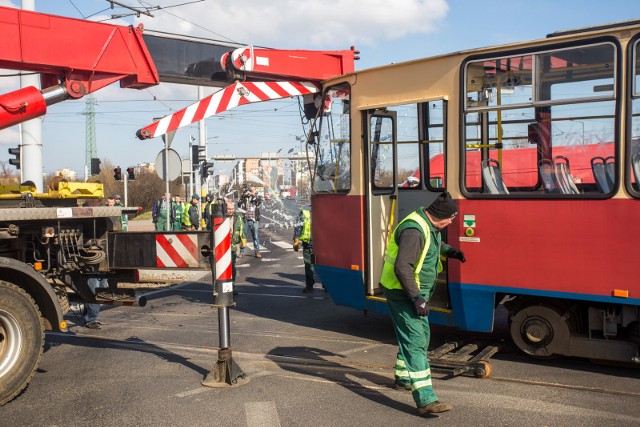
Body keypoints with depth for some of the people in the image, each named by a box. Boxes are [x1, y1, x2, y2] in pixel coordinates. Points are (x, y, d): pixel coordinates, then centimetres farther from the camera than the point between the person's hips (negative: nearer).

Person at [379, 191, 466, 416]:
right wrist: (417, 298, -28)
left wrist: (448, 250, 17)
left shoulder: (428, 225, 6)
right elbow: (402, 268, -32)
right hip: (402, 293, -11)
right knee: (415, 341, -15)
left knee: (421, 335, 23)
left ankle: (403, 378, 43)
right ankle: (426, 400, -18)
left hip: (416, 291, 11)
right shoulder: (414, 231, -27)